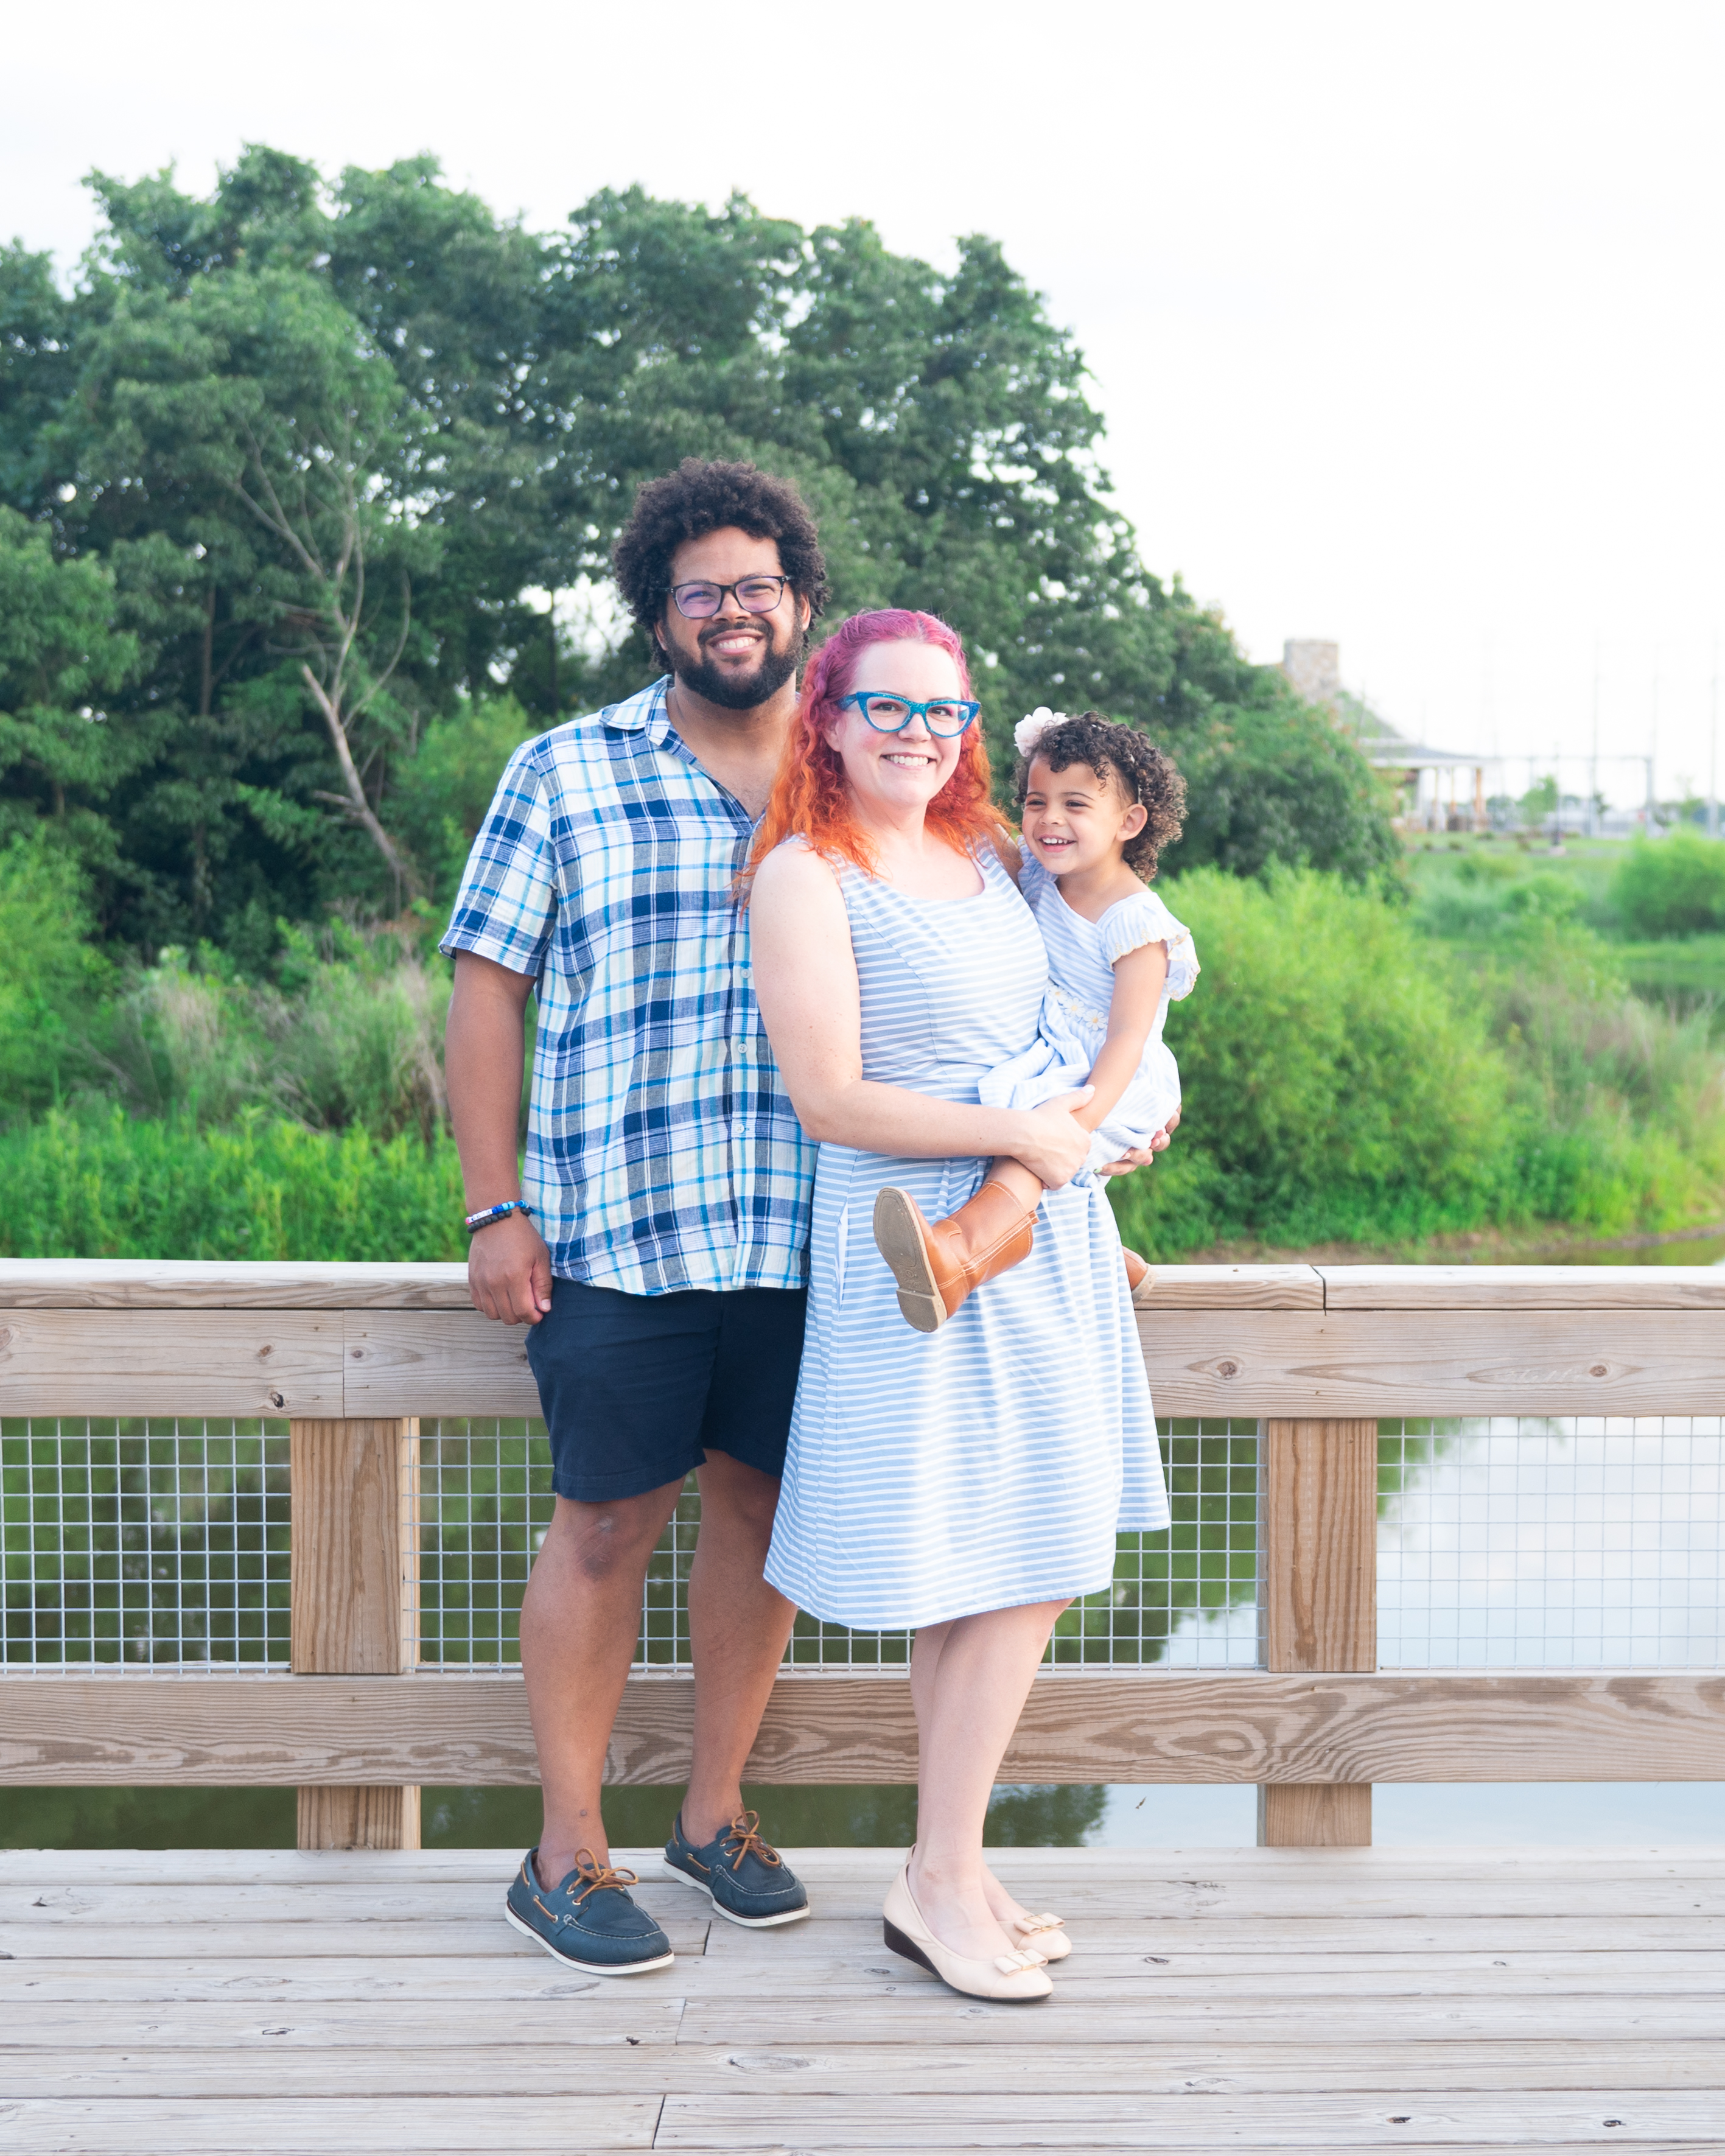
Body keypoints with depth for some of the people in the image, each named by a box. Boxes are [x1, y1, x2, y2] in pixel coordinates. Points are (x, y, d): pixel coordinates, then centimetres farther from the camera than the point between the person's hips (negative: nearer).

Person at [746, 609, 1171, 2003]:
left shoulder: (986, 852, 14)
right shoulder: (805, 874, -9)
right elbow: (830, 1099, -15)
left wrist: (1116, 1110, 16)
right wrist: (1021, 1134, -15)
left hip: (1045, 1235, 7)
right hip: (921, 1250, -7)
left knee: (1023, 1570, 8)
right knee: (998, 1574, -6)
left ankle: (950, 1865, 20)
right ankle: (942, 1880, 8)